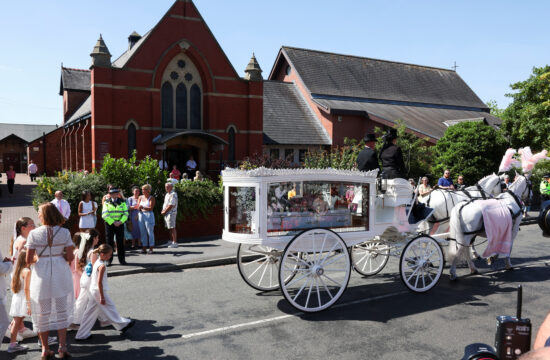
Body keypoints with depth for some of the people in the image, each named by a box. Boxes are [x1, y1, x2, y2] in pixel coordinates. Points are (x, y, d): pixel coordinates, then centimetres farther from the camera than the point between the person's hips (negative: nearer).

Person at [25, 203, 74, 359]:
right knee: (61, 310, 12)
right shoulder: (64, 232, -7)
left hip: (41, 275, 0)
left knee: (42, 312, 13)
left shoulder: (34, 234, -8)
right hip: (60, 274, 0)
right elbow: (70, 257, -8)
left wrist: (38, 258, 13)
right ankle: (62, 346, 11)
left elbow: (28, 260, -8)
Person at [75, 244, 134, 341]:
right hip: (99, 291, -9)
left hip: (93, 290, 9)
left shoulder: (97, 262, 8)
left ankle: (82, 334, 16)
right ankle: (122, 325, 21)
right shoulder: (102, 266, -20)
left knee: (90, 313, 12)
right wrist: (102, 297, -19)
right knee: (110, 308, 6)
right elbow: (99, 282, -22)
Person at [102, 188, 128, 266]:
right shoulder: (107, 203, 4)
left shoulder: (122, 202, 8)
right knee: (109, 242, 2)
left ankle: (121, 259, 8)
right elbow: (105, 215, -5)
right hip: (109, 224, -1)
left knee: (120, 242, 2)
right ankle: (109, 259, 10)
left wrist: (120, 222, -13)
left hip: (120, 224, 1)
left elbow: (125, 214, 2)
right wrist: (113, 222, -13)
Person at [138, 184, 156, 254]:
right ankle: (144, 249, 10)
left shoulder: (151, 198, -2)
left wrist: (143, 207, -21)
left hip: (149, 215, -5)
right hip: (141, 215, 5)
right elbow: (138, 207, 12)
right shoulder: (140, 197, 12)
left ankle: (151, 248, 4)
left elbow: (151, 208, -11)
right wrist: (139, 208, -11)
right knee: (143, 232, 5)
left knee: (150, 232, -3)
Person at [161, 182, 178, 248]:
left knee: (172, 228, -8)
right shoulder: (167, 194, 17)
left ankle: (175, 242, -5)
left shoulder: (173, 194, -14)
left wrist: (164, 211, -12)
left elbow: (171, 205, -19)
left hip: (171, 213, -10)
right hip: (166, 213, 10)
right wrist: (163, 211, 4)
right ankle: (171, 241, 22)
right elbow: (165, 204, 21)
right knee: (169, 228, 14)